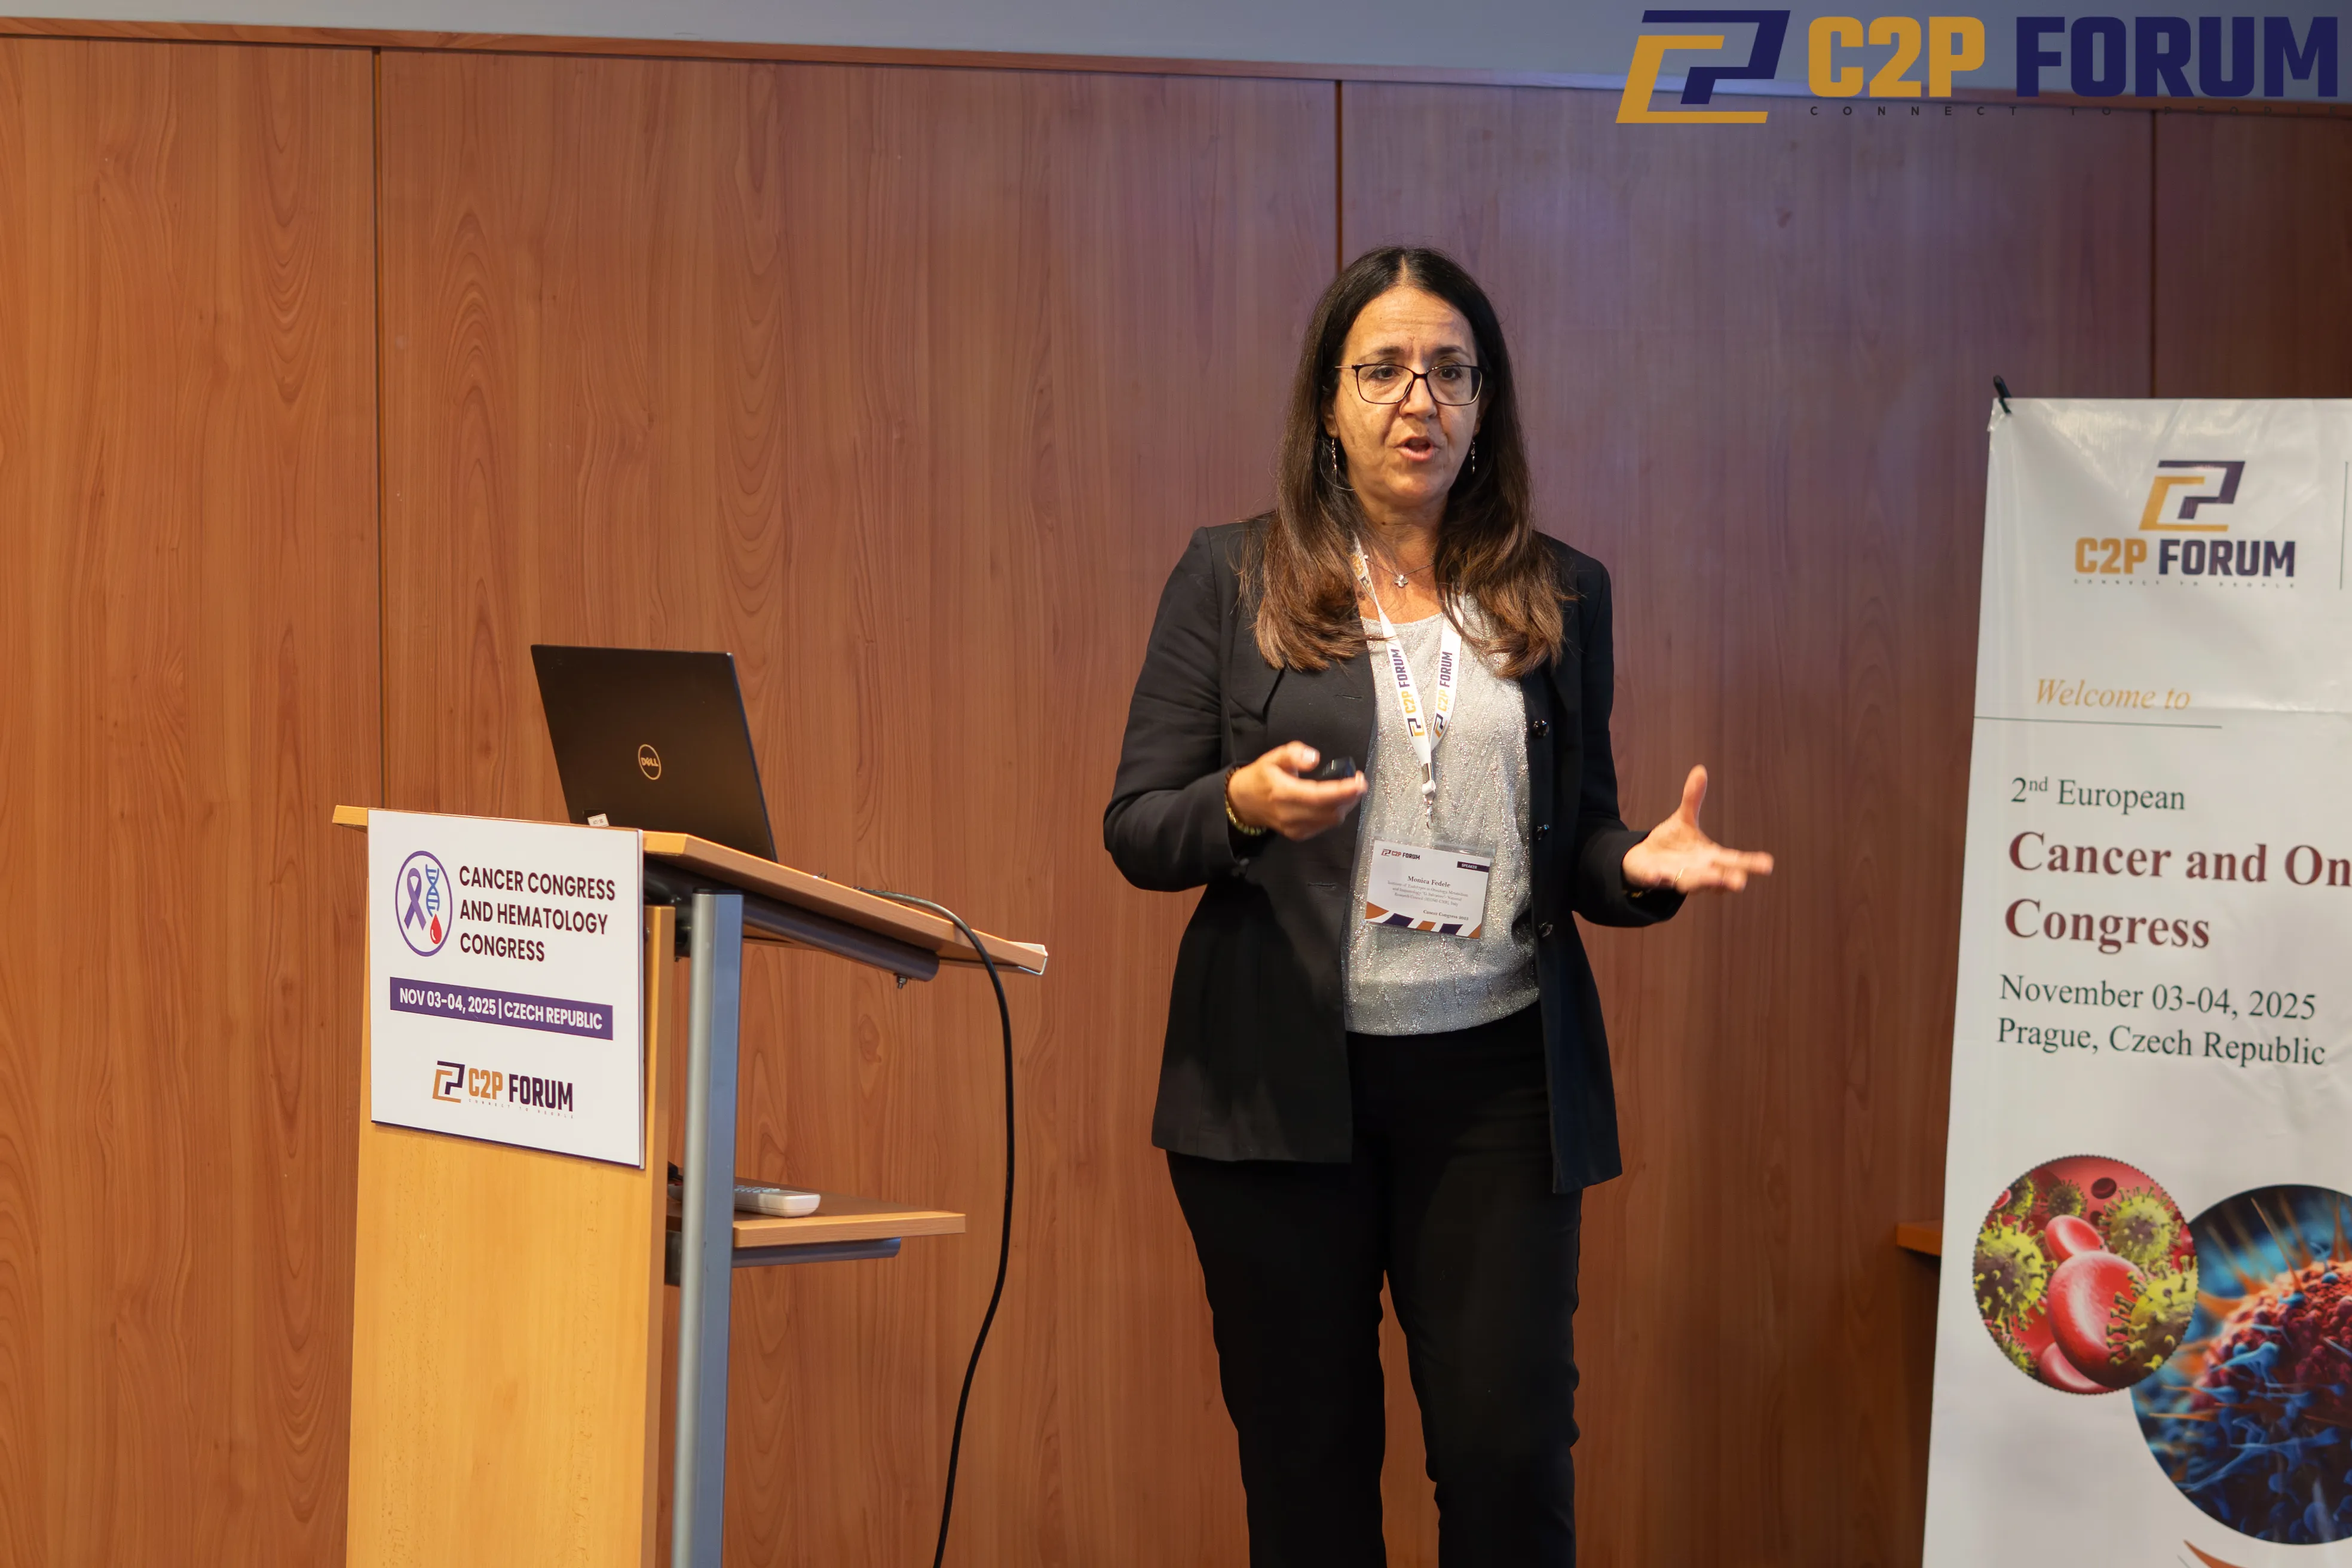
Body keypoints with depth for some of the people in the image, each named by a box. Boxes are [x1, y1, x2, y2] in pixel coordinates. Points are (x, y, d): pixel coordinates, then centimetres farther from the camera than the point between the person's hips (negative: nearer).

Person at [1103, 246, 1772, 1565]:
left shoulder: (1561, 596, 11)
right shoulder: (1232, 580, 6)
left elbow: (1575, 842, 17)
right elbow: (1135, 829, 2)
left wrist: (1640, 866, -6)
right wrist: (1244, 805, -18)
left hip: (1495, 1077, 1)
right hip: (1281, 1082, -1)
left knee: (1512, 1452, -4)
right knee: (1306, 1462, 4)